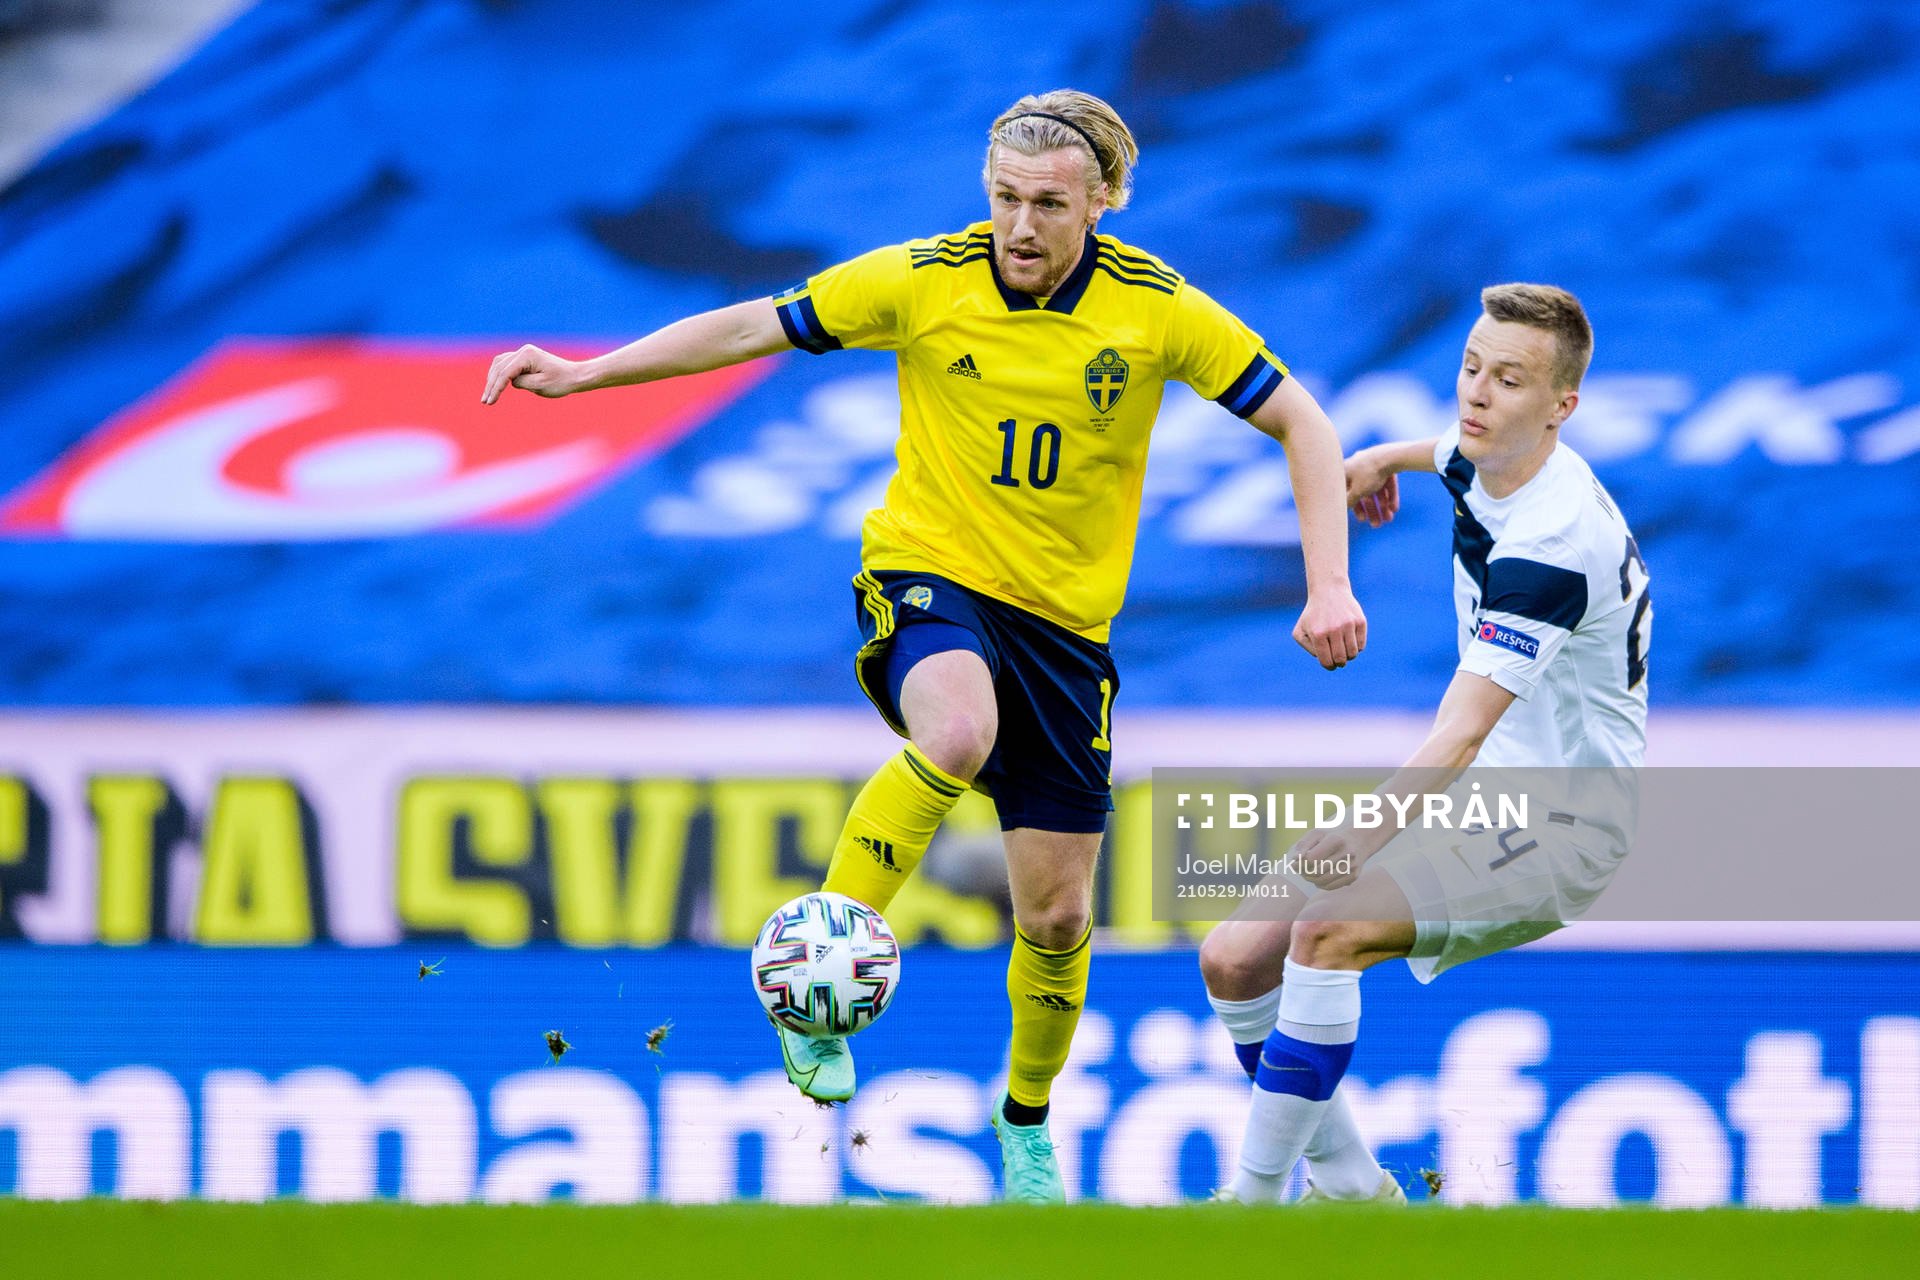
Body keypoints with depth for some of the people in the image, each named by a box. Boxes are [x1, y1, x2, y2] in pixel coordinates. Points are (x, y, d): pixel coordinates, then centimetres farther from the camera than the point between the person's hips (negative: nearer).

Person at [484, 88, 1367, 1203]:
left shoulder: (1155, 309, -8)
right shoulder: (923, 282, -8)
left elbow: (1300, 422, -1)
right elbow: (753, 327, 1)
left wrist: (1329, 585, -10)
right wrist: (585, 374, -4)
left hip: (1066, 620, 2)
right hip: (929, 577, -2)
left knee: (1057, 910, 3)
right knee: (959, 732, -39)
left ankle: (1027, 1119, 31)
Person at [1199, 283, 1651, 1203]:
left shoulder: (1556, 539, -26)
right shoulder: (1487, 465, 2)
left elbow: (1462, 732, -38)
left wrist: (1371, 831, -50)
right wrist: (1389, 456, 46)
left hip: (1560, 826, -9)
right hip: (1475, 805, 9)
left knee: (1329, 929, -31)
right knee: (1235, 957, -2)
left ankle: (1254, 1199, -23)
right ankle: (1351, 1190, 10)